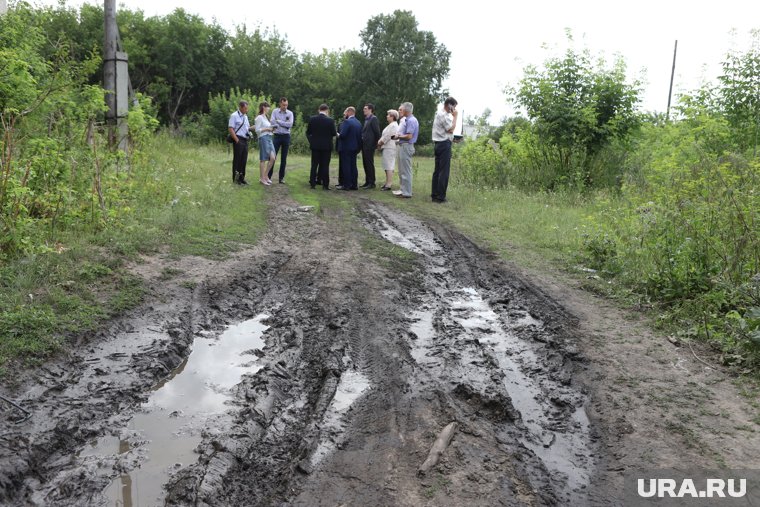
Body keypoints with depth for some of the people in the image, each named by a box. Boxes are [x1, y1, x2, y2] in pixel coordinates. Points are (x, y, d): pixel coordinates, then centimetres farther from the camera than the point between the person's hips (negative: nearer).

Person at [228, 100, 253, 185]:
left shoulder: (245, 116, 18)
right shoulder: (234, 116, -7)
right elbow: (230, 129, -13)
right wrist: (237, 140, -18)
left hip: (245, 140, 8)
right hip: (239, 140, -8)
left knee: (244, 160, 9)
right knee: (237, 159, -3)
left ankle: (241, 178, 16)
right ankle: (236, 179, 3)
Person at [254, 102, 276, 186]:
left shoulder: (266, 117, 19)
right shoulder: (259, 117, -7)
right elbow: (257, 130, -12)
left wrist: (271, 129, 6)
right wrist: (267, 129, -15)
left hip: (269, 138, 9)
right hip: (263, 138, -9)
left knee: (272, 158, 1)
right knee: (263, 159, -4)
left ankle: (266, 176, 13)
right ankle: (262, 178, 3)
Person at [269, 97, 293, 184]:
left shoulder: (290, 113, 3)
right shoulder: (275, 111, 2)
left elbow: (290, 124, -10)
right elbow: (273, 123, -11)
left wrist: (279, 121, -9)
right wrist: (285, 125, -12)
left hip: (286, 137, 1)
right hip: (277, 136, -1)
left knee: (284, 158, 6)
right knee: (273, 156, -4)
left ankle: (281, 177, 13)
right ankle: (269, 176, 1)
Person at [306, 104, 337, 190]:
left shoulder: (312, 119, -3)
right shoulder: (330, 120, -11)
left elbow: (308, 132, 1)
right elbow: (334, 133, -7)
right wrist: (336, 133, 14)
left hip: (315, 145, 2)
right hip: (326, 145, -2)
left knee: (314, 164, 9)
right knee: (325, 165, 3)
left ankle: (313, 183, 10)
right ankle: (325, 184, 4)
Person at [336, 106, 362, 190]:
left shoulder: (346, 122, -14)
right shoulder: (358, 123, 9)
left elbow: (342, 134, -21)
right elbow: (360, 137, 10)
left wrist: (338, 135, 0)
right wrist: (358, 148, 15)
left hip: (346, 148, -7)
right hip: (354, 148, 7)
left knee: (346, 166, -4)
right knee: (353, 166, 10)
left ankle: (346, 185, -3)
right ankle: (354, 185, 12)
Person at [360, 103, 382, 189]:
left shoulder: (373, 119, -10)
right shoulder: (366, 119, 17)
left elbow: (377, 132, -13)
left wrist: (376, 144, -10)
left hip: (369, 146, -9)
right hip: (365, 145, 9)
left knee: (369, 164, -5)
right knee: (365, 164, 11)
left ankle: (371, 183, 1)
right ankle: (367, 182, 18)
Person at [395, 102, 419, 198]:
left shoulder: (411, 120, -16)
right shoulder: (406, 120, 14)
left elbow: (409, 136, -22)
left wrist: (399, 136, -7)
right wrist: (399, 136, 2)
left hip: (406, 146, -10)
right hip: (402, 146, 10)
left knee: (405, 171, -6)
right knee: (402, 170, 15)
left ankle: (407, 193, -2)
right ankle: (404, 190, 22)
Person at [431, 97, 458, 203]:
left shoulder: (439, 113, 19)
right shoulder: (444, 115, -13)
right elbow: (451, 129, -16)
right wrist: (455, 116, -9)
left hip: (438, 143, 11)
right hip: (444, 144, -11)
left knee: (437, 170, 12)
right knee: (444, 171, -9)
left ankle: (434, 194, 16)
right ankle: (440, 196, -9)